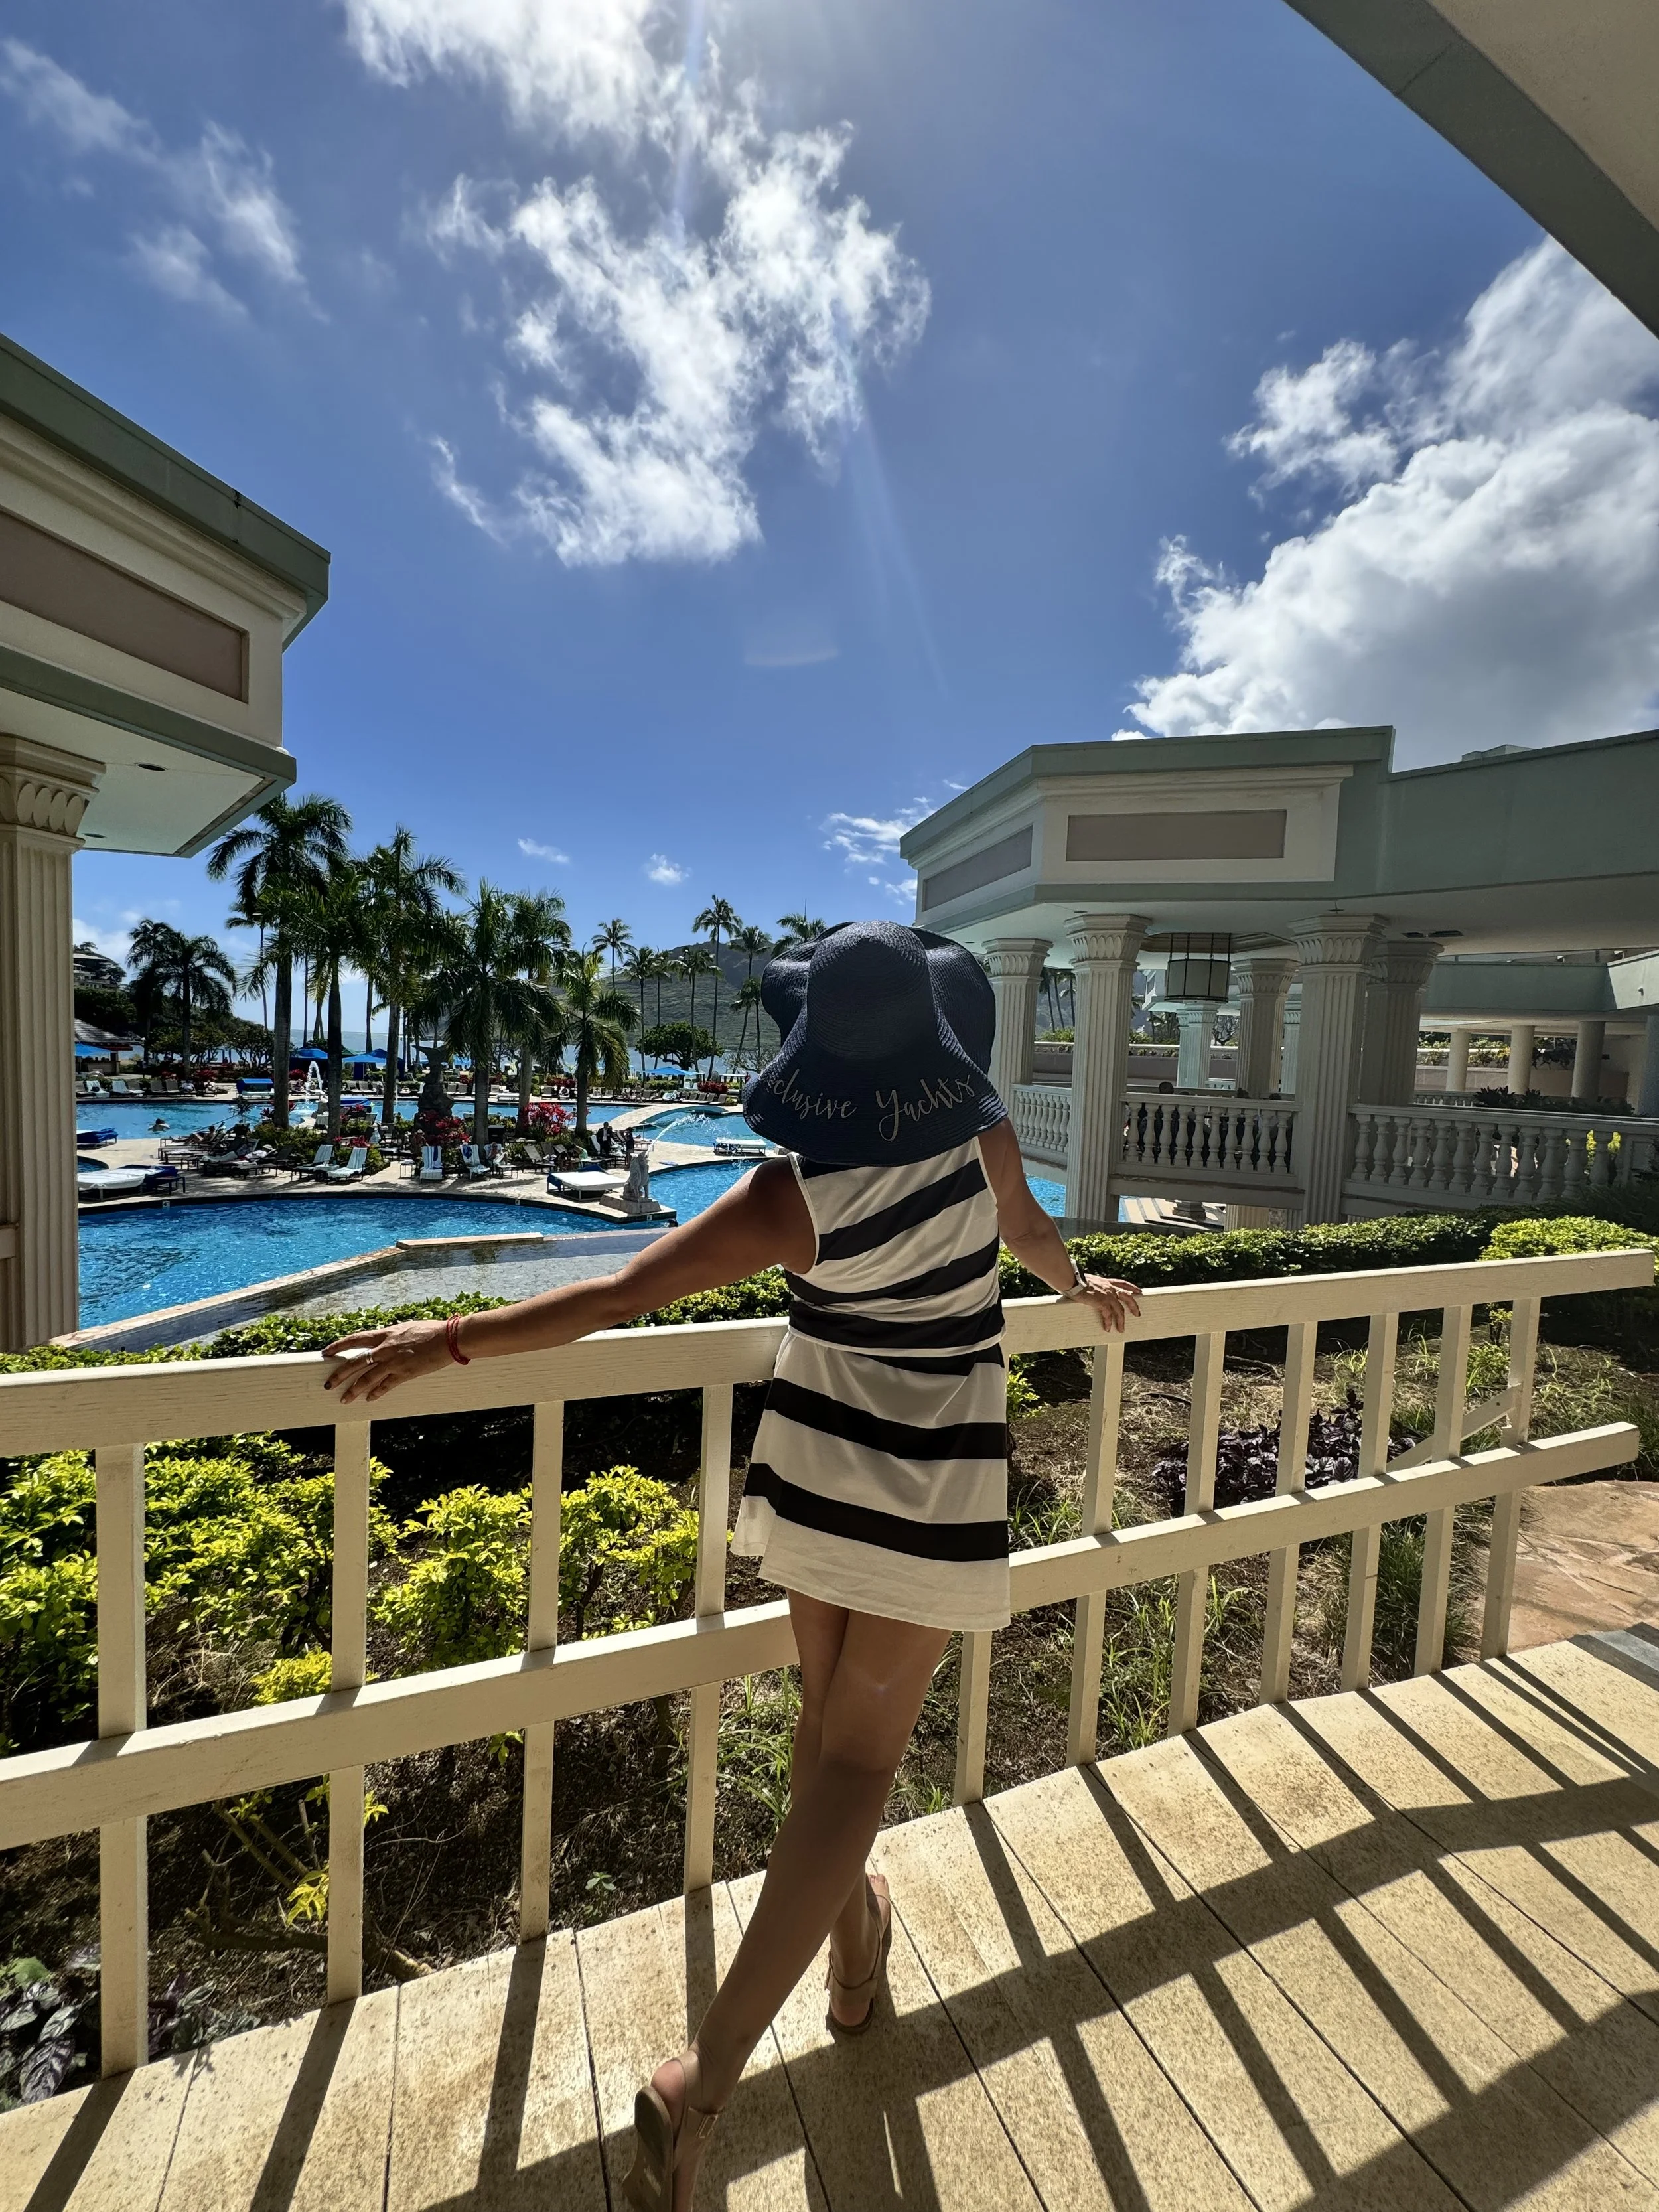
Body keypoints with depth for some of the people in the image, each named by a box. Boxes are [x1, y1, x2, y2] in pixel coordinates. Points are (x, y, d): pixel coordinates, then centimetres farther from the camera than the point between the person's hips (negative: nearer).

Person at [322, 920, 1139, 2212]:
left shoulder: (796, 1197, -19)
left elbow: (620, 1297, -21)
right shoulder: (980, 1141, -13)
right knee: (856, 1763, 11)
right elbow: (1033, 1237, 8)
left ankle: (854, 1948, 50)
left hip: (813, 1475, 1)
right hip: (931, 1498, -1)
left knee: (830, 1724, 25)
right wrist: (1087, 1292, 29)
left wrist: (448, 1341, -11)